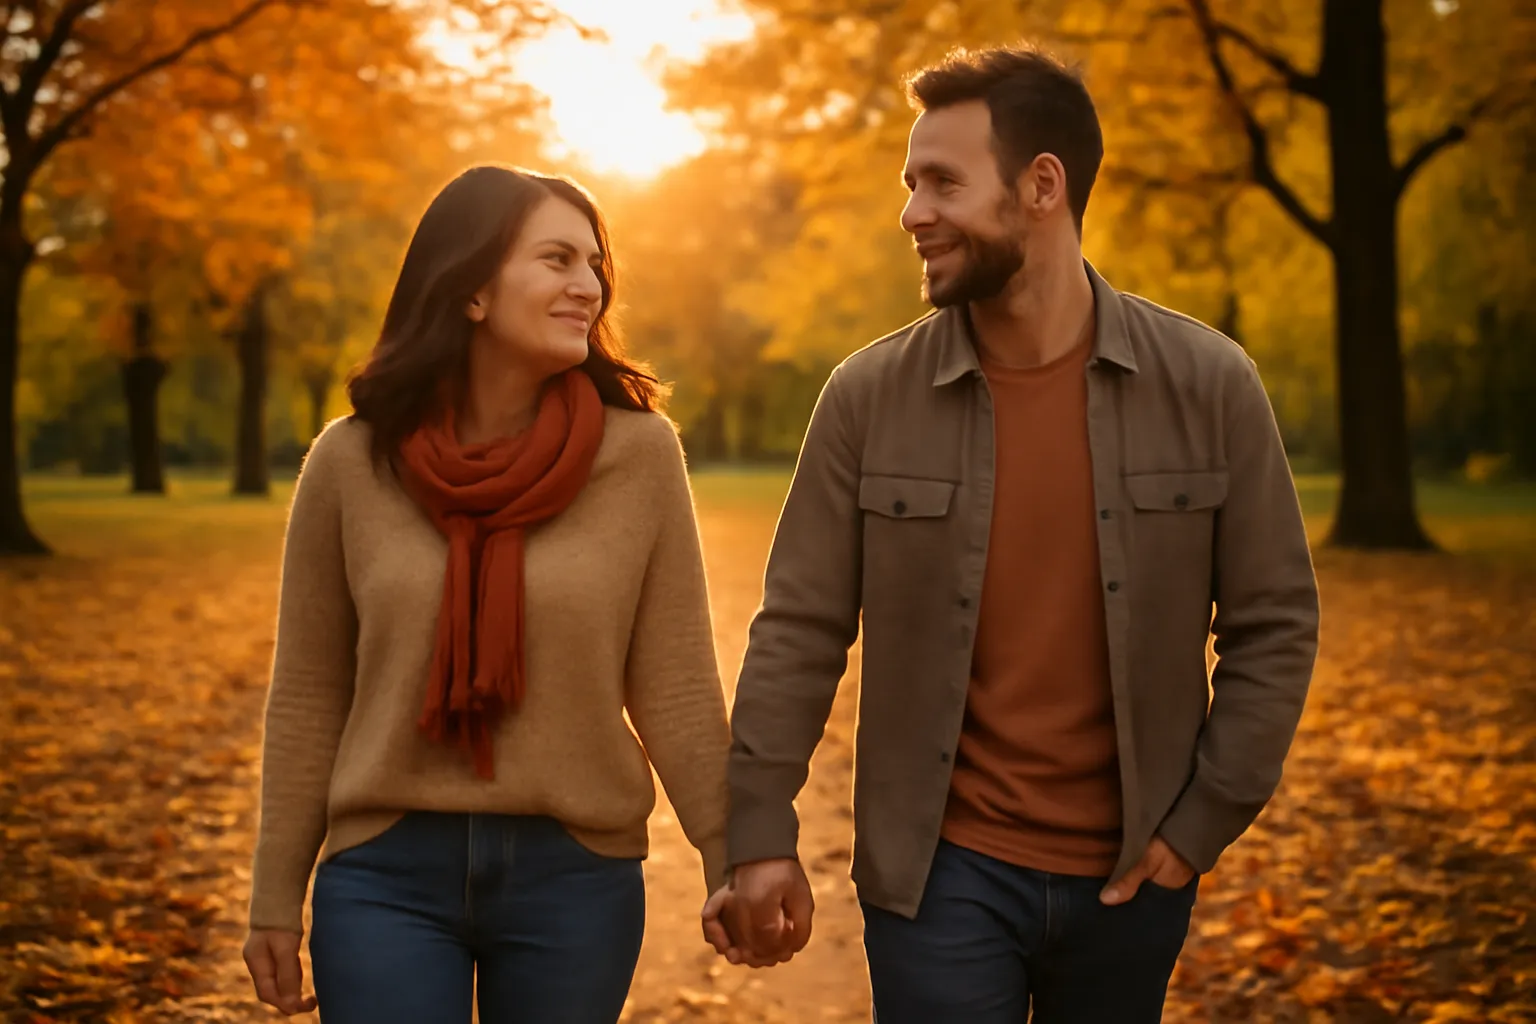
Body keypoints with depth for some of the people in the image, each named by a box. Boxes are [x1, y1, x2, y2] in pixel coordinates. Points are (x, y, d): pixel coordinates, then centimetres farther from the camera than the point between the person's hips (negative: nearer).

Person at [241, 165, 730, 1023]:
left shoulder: (641, 453, -6)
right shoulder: (351, 462, -3)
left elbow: (675, 686, -3)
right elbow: (309, 697, 3)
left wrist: (734, 859, -7)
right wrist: (277, 898, 5)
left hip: (576, 878, 0)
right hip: (387, 877, 0)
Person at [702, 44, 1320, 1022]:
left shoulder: (1209, 385, -6)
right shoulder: (870, 396, -7)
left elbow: (1273, 624, -1)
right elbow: (799, 631, -5)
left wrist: (1203, 822, -4)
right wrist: (760, 837, -9)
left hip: (1131, 874, 1)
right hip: (938, 870, -1)